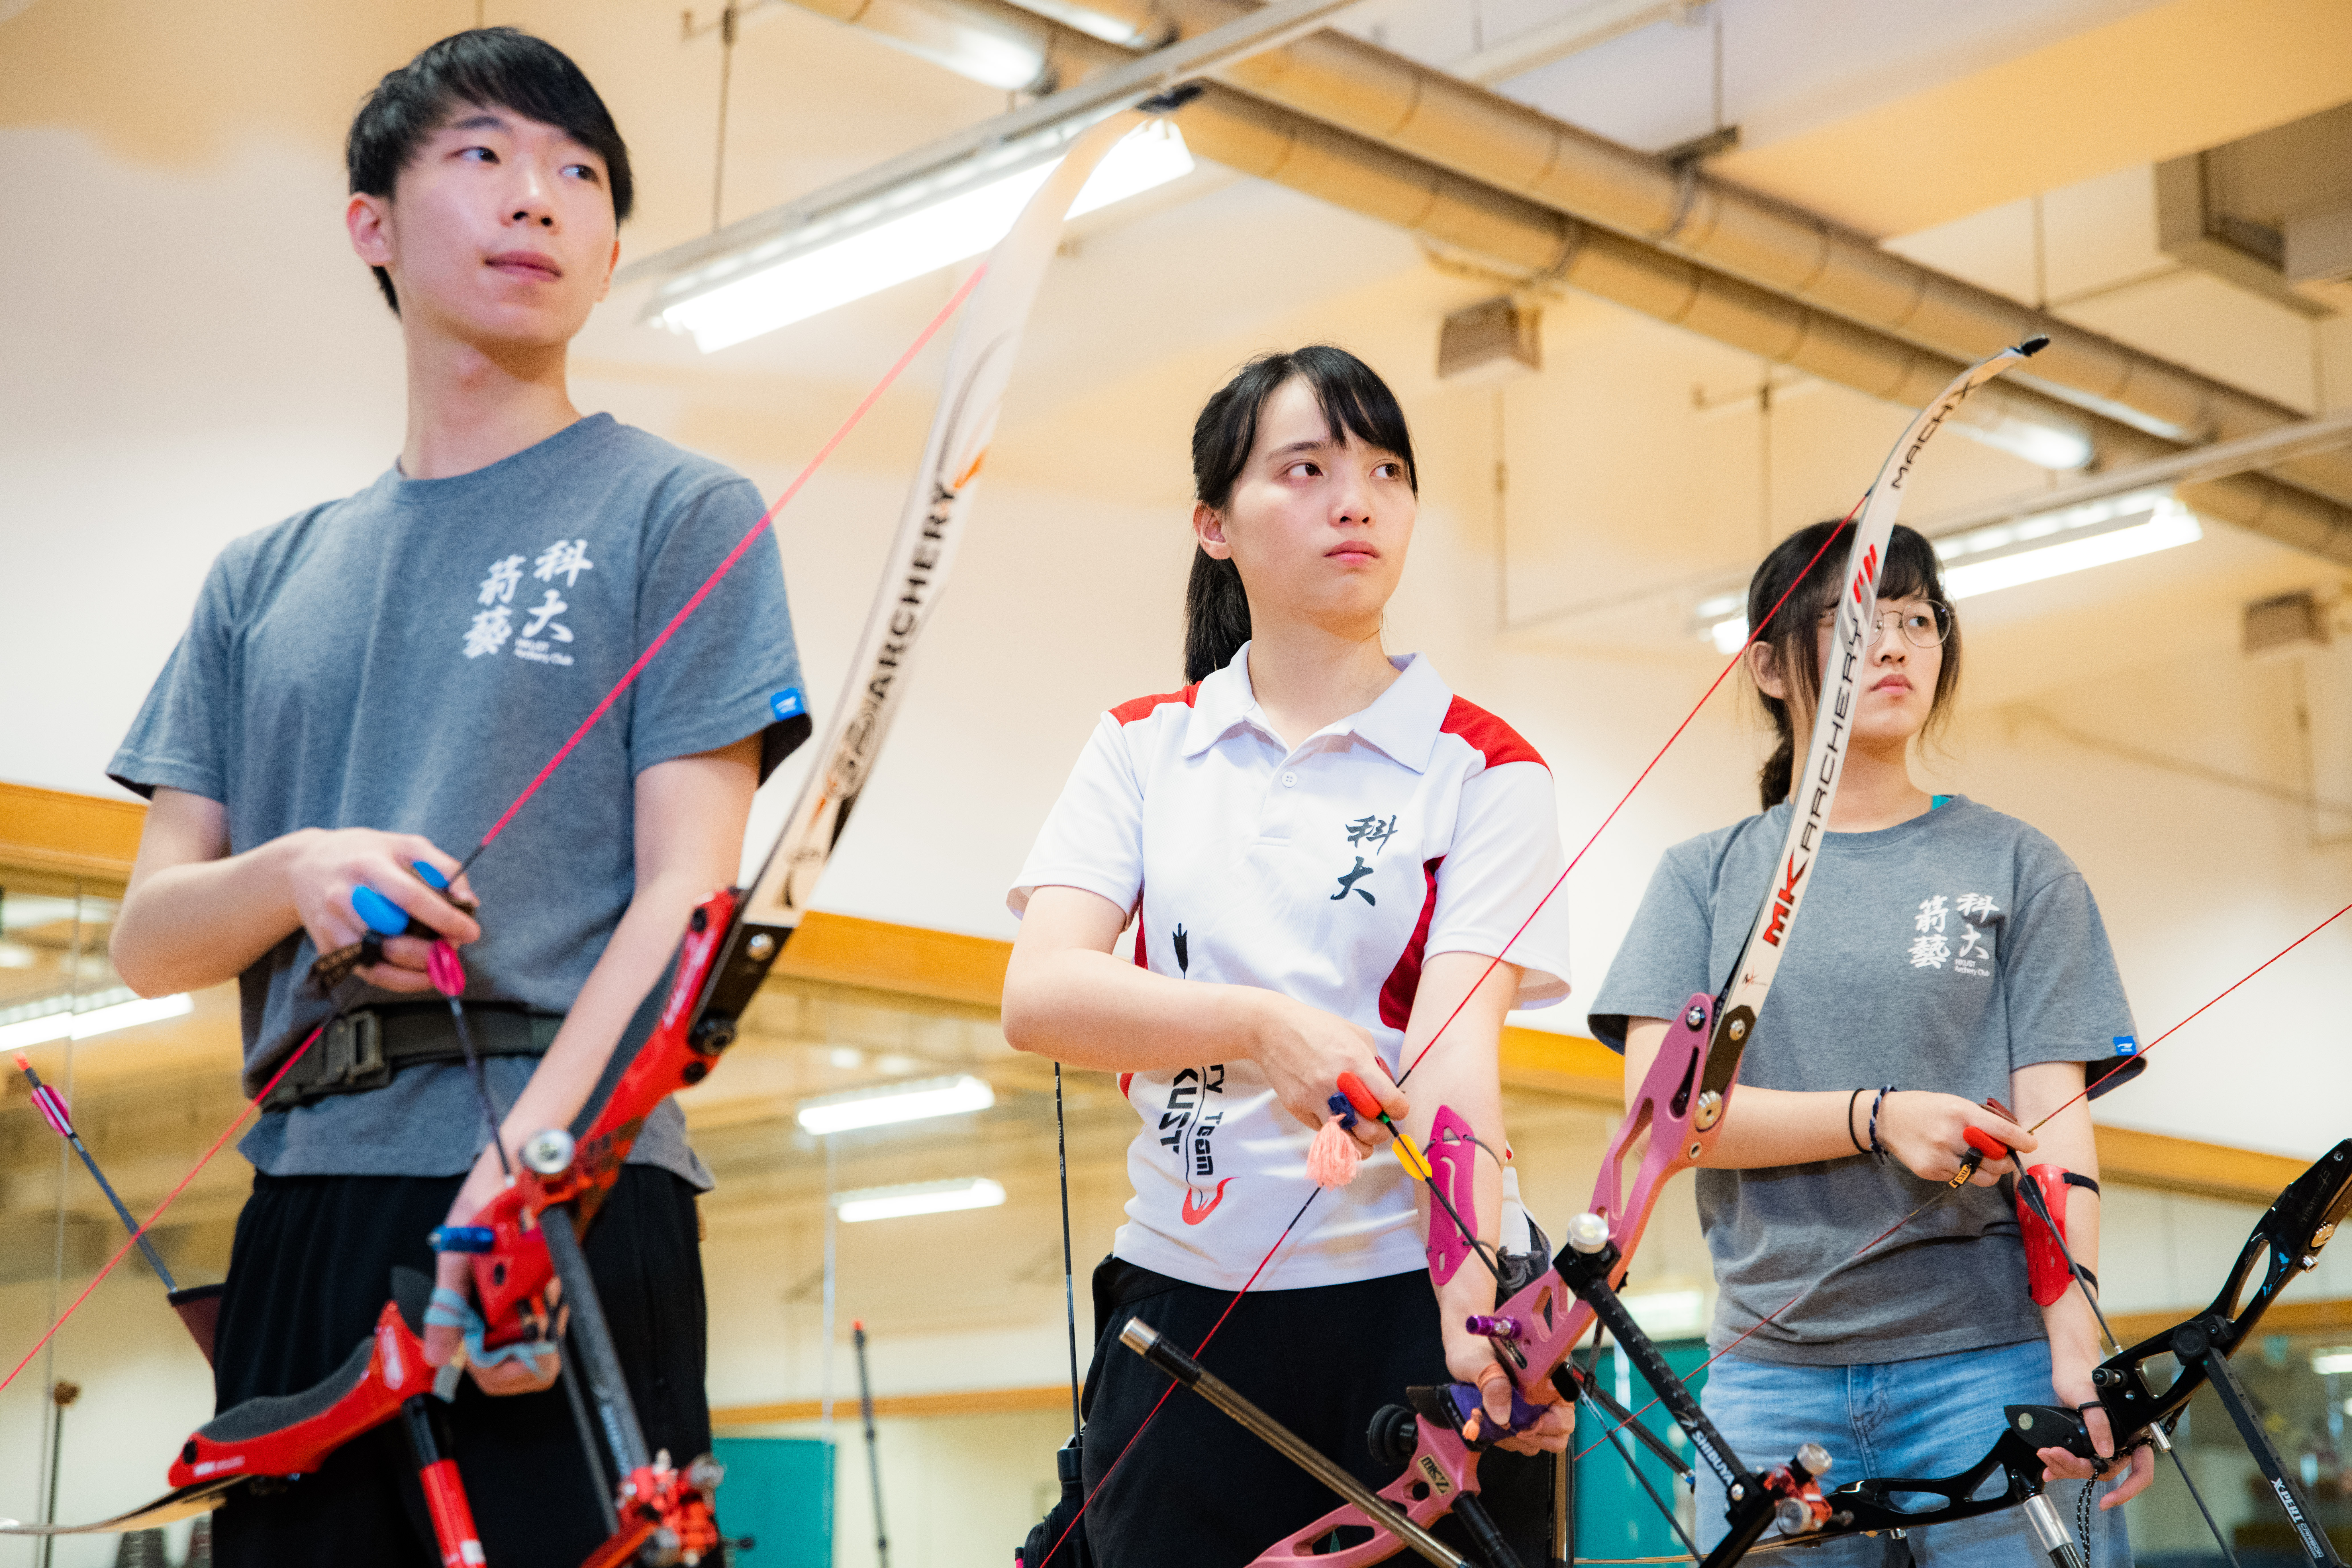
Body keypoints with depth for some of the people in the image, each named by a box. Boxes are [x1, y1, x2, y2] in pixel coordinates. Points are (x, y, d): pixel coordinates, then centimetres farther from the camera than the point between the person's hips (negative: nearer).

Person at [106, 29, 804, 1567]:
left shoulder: (678, 510, 6)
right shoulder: (264, 580, 19)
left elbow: (685, 893, -4)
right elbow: (150, 937, 15)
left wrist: (518, 1179, -18)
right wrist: (294, 873, -9)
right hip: (302, 1215, 4)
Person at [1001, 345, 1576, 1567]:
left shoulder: (1481, 768, 1)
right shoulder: (1144, 745, 8)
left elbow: (1455, 1052, -12)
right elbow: (1037, 994, -5)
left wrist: (1475, 1315, -27)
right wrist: (1259, 1026, -21)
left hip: (1407, 1297, -2)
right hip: (1185, 1312, 2)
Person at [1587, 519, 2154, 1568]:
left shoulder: (2017, 867, 9)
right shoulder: (1707, 876, 11)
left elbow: (2052, 1115, 0)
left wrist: (2078, 1345, -15)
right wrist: (1878, 1119, -15)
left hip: (1990, 1356, -1)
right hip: (1773, 1370, 1)